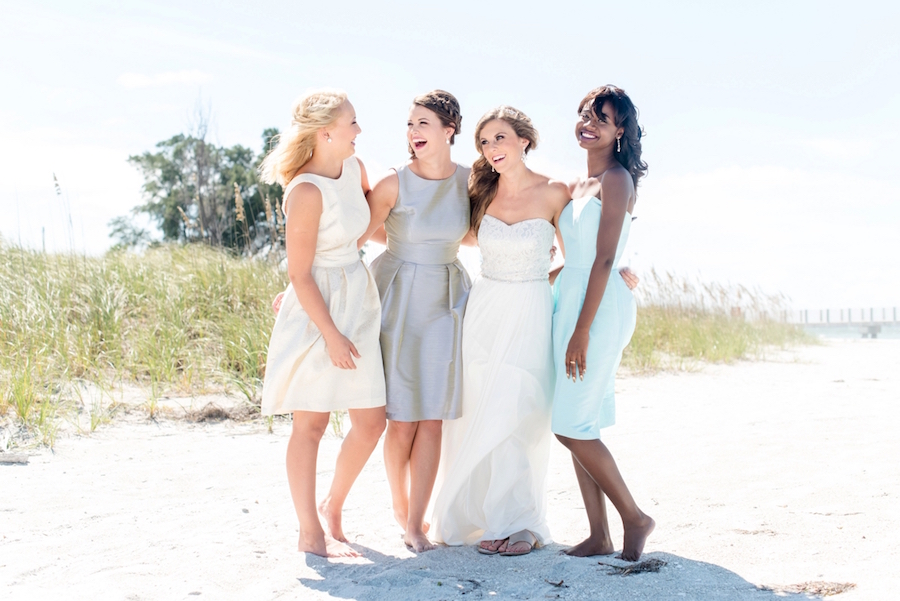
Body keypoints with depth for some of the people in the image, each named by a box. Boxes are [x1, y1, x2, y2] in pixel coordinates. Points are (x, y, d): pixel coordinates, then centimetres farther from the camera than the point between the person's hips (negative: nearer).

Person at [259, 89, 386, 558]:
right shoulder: (306, 192, -19)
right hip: (316, 312, -8)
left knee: (371, 420, 8)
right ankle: (310, 532, 15)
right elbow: (300, 275, -16)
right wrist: (331, 335, -16)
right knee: (311, 424, 3)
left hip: (358, 303, 8)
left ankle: (332, 506, 29)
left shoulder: (354, 168, 4)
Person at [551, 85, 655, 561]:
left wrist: (582, 330, -19)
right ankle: (599, 536, 13)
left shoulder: (616, 179, -9)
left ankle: (634, 517, 7)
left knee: (571, 425, -8)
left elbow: (604, 259, -15)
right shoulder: (579, 186, 17)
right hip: (570, 300, 9)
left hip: (600, 307, -9)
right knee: (576, 427, 7)